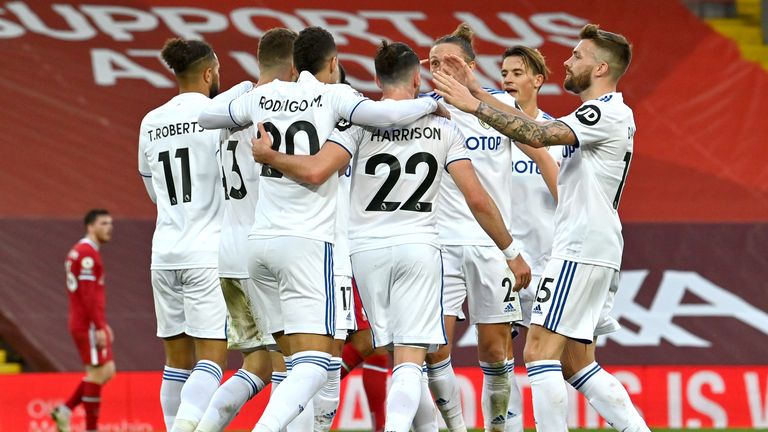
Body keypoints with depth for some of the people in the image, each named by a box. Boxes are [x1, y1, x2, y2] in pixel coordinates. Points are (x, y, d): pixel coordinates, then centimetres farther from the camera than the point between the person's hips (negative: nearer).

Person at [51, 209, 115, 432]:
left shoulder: (81, 251, 18)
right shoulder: (87, 253, -14)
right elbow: (88, 294, -21)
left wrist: (102, 324, 24)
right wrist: (99, 327, -22)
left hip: (91, 324, 10)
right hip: (88, 325, -10)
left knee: (107, 371, 10)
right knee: (97, 372, -5)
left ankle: (65, 410, 10)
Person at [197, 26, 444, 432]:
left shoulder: (263, 96, 12)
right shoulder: (332, 95, -2)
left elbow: (204, 114, 25)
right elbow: (384, 114, -18)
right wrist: (432, 102, -1)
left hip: (261, 241, 6)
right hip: (307, 242, -6)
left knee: (295, 360, 16)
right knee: (314, 364, -12)